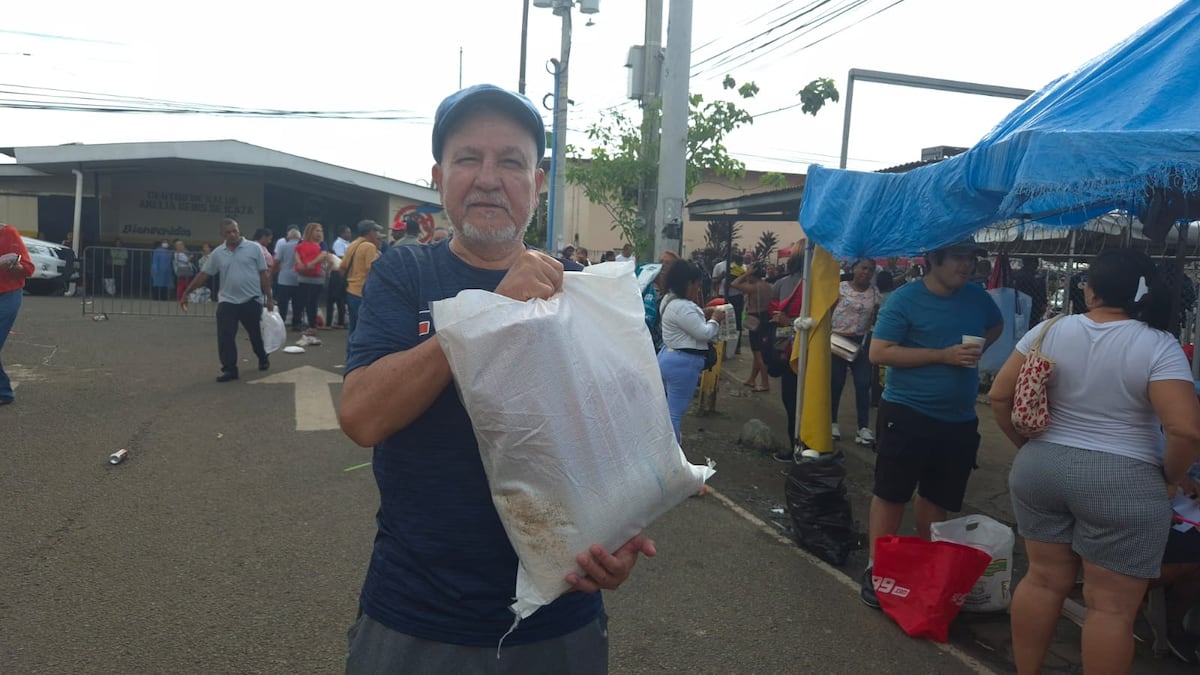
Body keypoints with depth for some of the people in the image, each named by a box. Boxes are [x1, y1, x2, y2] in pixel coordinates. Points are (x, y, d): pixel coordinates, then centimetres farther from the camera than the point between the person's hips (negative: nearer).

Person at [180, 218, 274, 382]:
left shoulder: (254, 248, -4)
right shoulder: (217, 253, 5)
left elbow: (264, 274, -3)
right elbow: (203, 275, 8)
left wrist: (269, 297, -5)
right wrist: (186, 293, 6)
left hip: (252, 300, -2)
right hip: (227, 301, 2)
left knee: (256, 334, 13)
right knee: (225, 336, -5)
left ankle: (263, 358, 38)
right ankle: (229, 369, 3)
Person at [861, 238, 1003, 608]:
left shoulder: (977, 297, 7)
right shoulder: (906, 298, -11)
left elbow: (996, 325, 29)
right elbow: (879, 353, -16)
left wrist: (976, 350, 7)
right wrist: (943, 355, -20)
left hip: (959, 419, 6)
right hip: (907, 414, -5)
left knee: (938, 498, 15)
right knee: (891, 494, 0)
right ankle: (875, 569, 11)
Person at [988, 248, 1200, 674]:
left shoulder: (1049, 331, -2)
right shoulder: (1158, 346, -11)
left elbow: (1000, 397, 1)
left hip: (1041, 468, 4)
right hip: (1121, 483, -4)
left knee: (1044, 579, 17)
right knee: (1112, 604, 8)